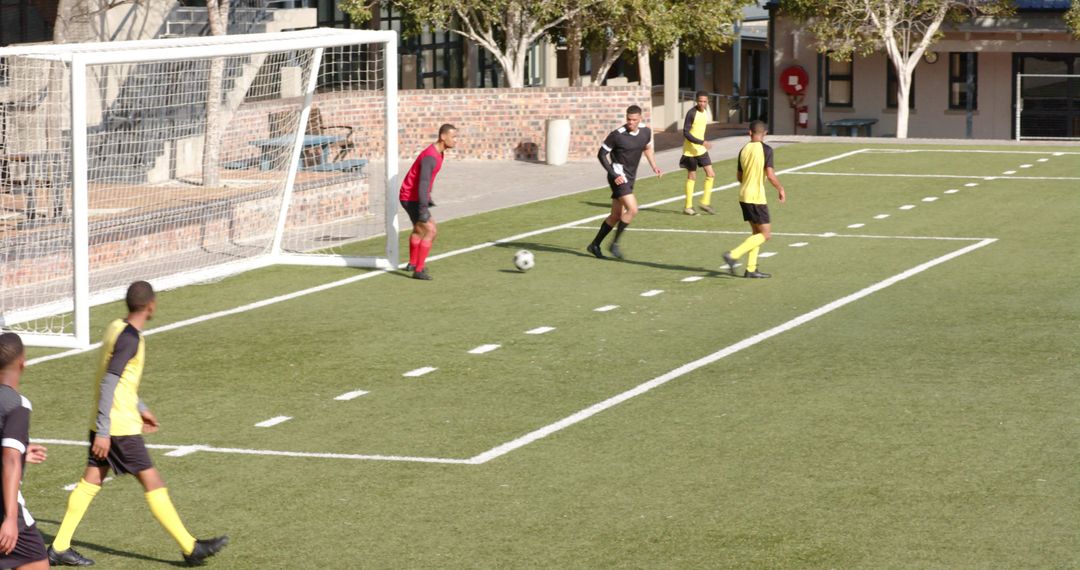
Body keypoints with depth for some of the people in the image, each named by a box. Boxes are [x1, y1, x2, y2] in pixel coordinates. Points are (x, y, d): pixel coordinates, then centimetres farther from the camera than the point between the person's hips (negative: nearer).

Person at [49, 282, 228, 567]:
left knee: (91, 481, 12)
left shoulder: (116, 328, 9)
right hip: (121, 427, -9)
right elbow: (108, 385, -23)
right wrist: (103, 432, -23)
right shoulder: (130, 339, -20)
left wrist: (140, 408, 29)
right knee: (152, 482, -4)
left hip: (105, 424, 9)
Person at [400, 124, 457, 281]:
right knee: (430, 231, -16)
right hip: (411, 199, -10)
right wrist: (423, 209, -37)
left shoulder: (438, 153, 7)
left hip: (410, 197, 10)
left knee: (419, 229, 28)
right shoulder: (430, 157, -26)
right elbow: (423, 183, -33)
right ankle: (419, 270, -16)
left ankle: (413, 263, 48)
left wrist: (428, 199, 27)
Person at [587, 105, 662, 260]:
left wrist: (654, 166, 10)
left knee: (616, 215, 11)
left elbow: (647, 148, 24)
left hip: (630, 178, 7)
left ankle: (595, 245, 22)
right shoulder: (618, 135, -16)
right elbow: (602, 154, -9)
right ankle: (615, 244, -8)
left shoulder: (646, 132, 2)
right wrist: (614, 175, -17)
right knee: (632, 209, -20)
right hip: (619, 177, -7)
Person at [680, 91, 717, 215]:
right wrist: (702, 142, -27)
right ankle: (688, 207, 10)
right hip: (691, 150, -7)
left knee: (711, 174, 0)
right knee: (692, 177, 1)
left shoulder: (705, 112, 5)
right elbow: (686, 133, -21)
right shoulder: (691, 113, -18)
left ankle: (705, 202, 9)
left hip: (701, 149, 7)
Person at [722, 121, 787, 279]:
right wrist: (780, 189, -1)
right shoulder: (766, 150, -11)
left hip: (744, 196, 7)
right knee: (765, 234, -2)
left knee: (757, 232, 16)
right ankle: (733, 255, -15)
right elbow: (770, 175, -16)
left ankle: (751, 269, 12)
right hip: (757, 197, -7)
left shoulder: (744, 150, 7)